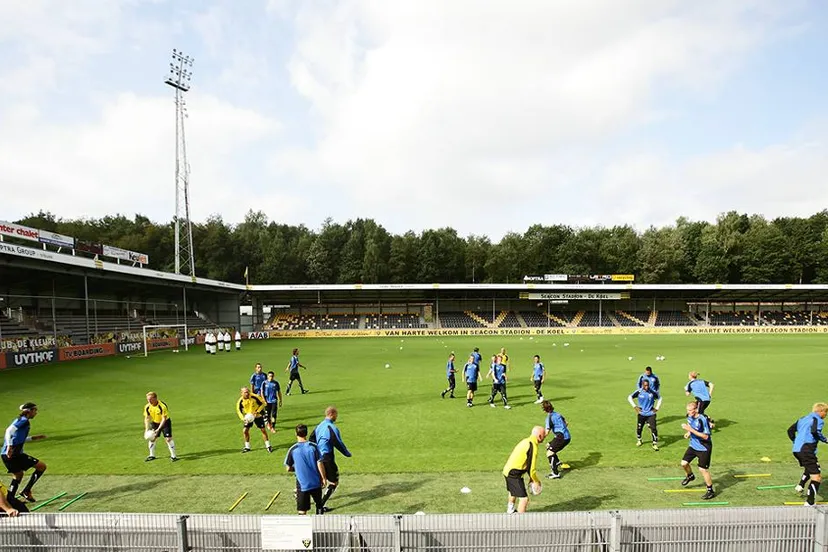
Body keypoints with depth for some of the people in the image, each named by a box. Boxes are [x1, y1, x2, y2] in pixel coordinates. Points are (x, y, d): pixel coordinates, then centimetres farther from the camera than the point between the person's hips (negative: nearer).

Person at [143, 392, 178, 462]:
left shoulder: (162, 406, -30)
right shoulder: (147, 407, -14)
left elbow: (164, 419, -26)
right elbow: (147, 418, -4)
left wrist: (158, 429, -32)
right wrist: (147, 429, -14)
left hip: (165, 422, -5)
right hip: (155, 422, 5)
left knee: (168, 438, -13)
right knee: (151, 438, 3)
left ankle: (173, 456, -3)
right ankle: (152, 455, 22)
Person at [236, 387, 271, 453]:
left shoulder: (254, 397, -24)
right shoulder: (241, 401, -16)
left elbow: (262, 403, -12)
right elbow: (239, 410, -5)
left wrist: (257, 412, -22)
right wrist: (243, 418, -20)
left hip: (257, 416, -2)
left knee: (263, 430, -3)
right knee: (245, 430, -5)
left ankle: (268, 446, 11)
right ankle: (247, 447, 14)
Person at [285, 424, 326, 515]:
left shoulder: (292, 449, -8)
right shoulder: (313, 446, -7)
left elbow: (288, 468, -1)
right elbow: (320, 464, -8)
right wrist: (323, 478, 1)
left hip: (302, 484, -1)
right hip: (315, 482, 1)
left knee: (302, 511, 4)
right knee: (319, 505, 22)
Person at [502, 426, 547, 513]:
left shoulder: (526, 441, 8)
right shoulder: (533, 446, -21)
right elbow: (531, 467, -19)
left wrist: (531, 478, 17)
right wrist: (536, 481, -3)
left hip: (508, 470, 11)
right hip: (514, 474, -11)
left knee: (513, 491, 34)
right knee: (524, 498, -11)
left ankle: (510, 510, 56)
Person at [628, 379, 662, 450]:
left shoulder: (652, 392, -7)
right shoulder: (639, 392, -8)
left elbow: (659, 398, 10)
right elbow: (630, 397, 1)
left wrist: (657, 408, 5)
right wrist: (635, 406, -4)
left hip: (651, 414, -1)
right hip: (641, 414, 1)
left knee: (653, 428, -12)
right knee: (639, 428, 10)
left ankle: (655, 444, 1)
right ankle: (639, 440, 37)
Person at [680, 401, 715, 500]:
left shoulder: (703, 419, -27)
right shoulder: (689, 416, -4)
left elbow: (706, 436, -27)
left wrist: (691, 430, -32)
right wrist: (688, 433, -2)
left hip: (704, 448, -7)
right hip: (693, 445, 7)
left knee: (703, 469, -3)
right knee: (684, 463, 7)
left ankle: (710, 491, 15)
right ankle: (690, 476, 40)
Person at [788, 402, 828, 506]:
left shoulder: (803, 418, 21)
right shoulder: (818, 420, -3)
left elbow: (790, 430, 22)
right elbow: (815, 431, -24)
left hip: (796, 450, 9)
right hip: (807, 451, -9)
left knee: (810, 468, 33)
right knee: (817, 477, -6)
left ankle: (801, 485, 19)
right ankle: (810, 503, -11)